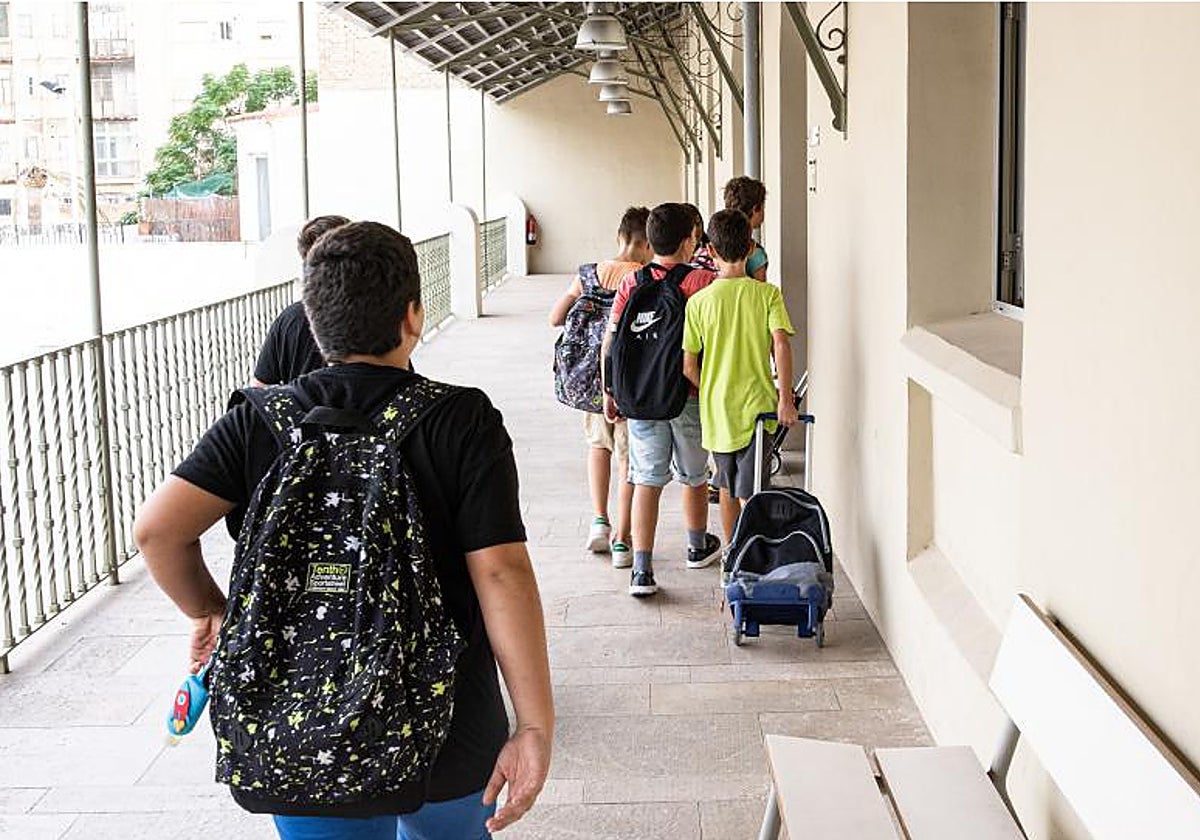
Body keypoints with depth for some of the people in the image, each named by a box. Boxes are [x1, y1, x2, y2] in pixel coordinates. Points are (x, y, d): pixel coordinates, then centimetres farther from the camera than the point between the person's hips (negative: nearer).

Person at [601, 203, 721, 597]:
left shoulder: (631, 282, -2)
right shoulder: (704, 281, -10)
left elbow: (610, 341, 0)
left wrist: (609, 392, 8)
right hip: (691, 396, -1)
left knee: (647, 480, 4)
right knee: (695, 476, 19)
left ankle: (642, 570, -3)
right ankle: (698, 547, 40)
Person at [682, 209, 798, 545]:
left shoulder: (699, 301, -3)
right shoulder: (767, 294, -6)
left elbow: (688, 366, -3)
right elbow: (780, 344, -18)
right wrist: (785, 398, -16)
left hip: (716, 410, 2)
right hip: (756, 406, -2)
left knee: (727, 486, 20)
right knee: (750, 494, 1)